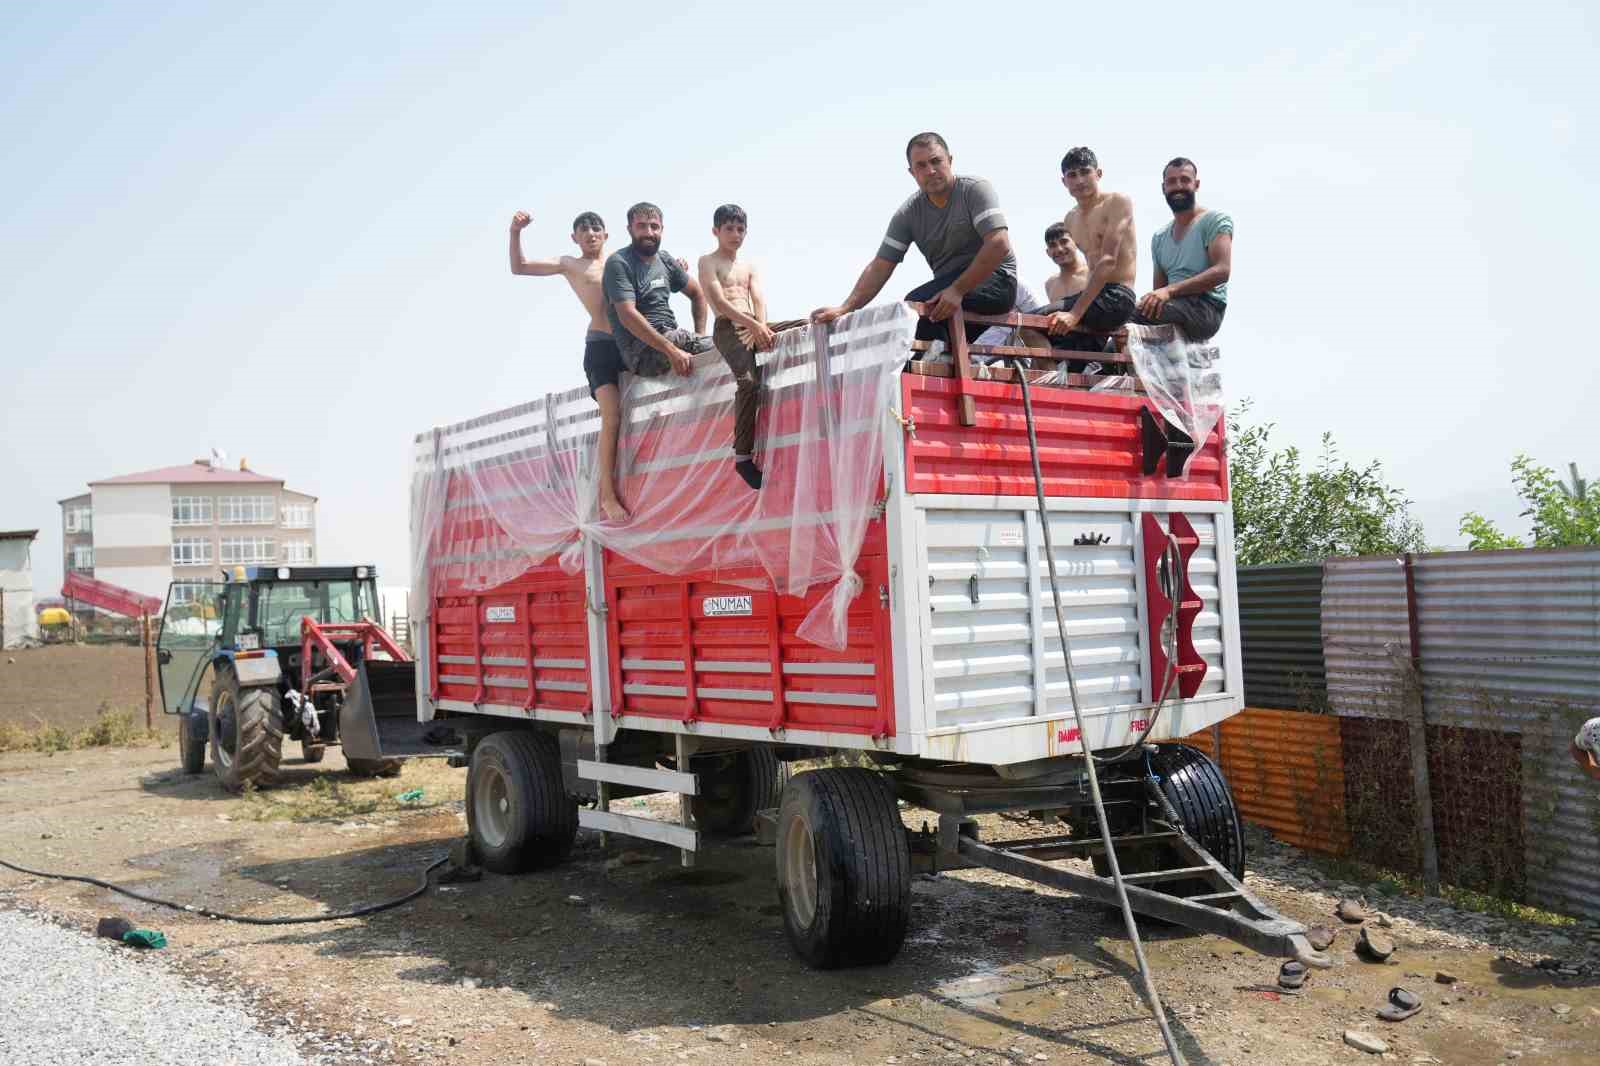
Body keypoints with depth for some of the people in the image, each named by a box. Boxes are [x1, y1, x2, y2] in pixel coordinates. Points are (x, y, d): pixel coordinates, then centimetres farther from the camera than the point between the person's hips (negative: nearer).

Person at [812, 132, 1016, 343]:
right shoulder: (908, 214, 3)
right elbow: (880, 267, 0)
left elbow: (999, 245, -21)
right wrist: (845, 309, -13)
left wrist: (957, 290, -26)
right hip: (951, 288, 6)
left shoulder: (975, 190, -10)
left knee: (917, 303, -26)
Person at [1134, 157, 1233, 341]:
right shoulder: (1159, 238, 22)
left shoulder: (1215, 220, 2)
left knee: (1134, 311, -33)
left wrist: (1171, 290, -26)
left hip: (1206, 309, -7)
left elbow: (1222, 270, -14)